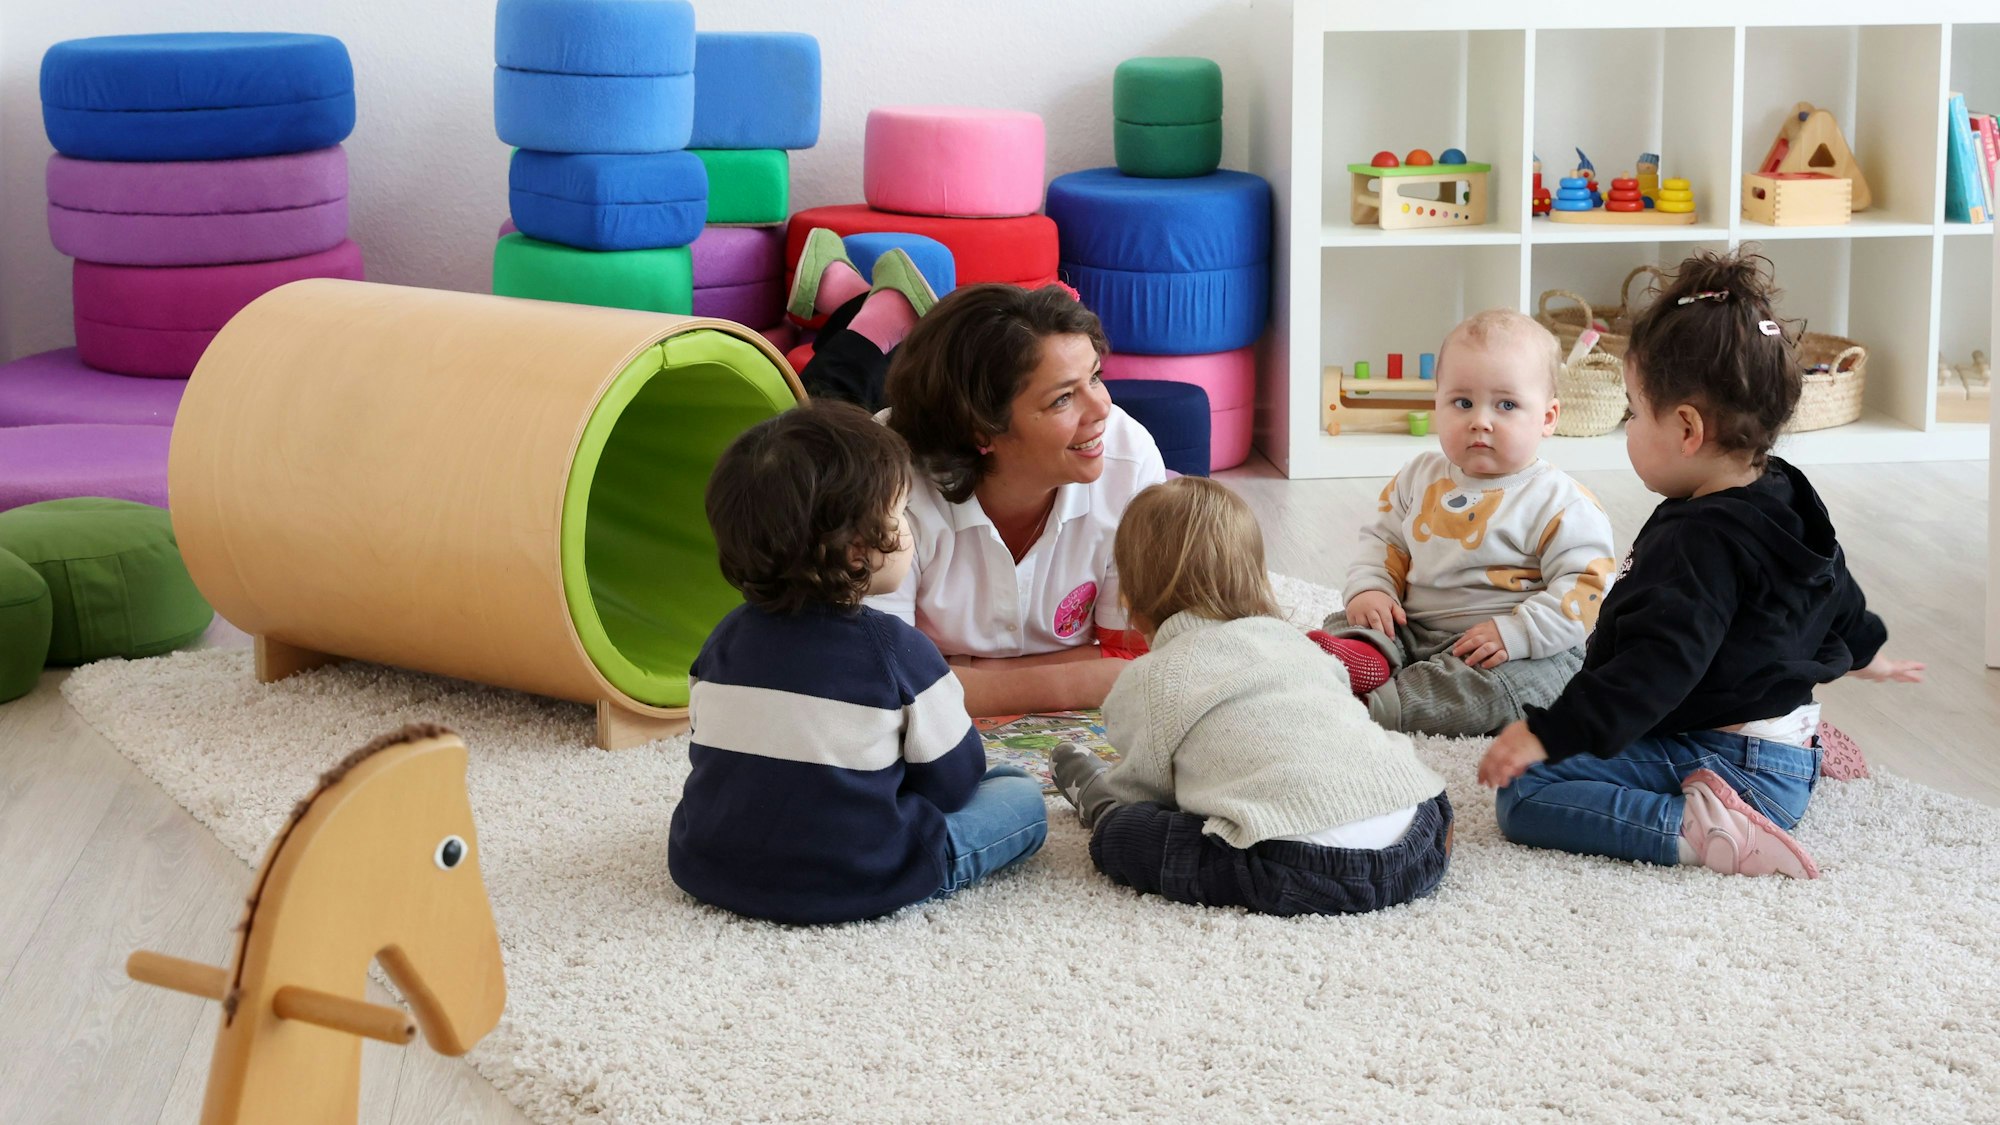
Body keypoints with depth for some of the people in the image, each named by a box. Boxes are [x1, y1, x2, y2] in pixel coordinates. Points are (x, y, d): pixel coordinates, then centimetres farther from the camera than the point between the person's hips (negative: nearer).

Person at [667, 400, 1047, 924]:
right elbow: (954, 781, -3)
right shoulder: (899, 653, -13)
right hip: (852, 883, -6)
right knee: (1022, 797, 8)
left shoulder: (726, 640, 2)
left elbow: (712, 761, 11)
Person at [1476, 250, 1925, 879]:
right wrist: (1862, 653, 51)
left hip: (1728, 764, -10)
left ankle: (1696, 830, -26)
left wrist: (1548, 733, -31)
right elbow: (1838, 599, 30)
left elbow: (1657, 667, -29)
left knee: (1522, 793, -18)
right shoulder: (1787, 503, 11)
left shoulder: (1698, 543, -20)